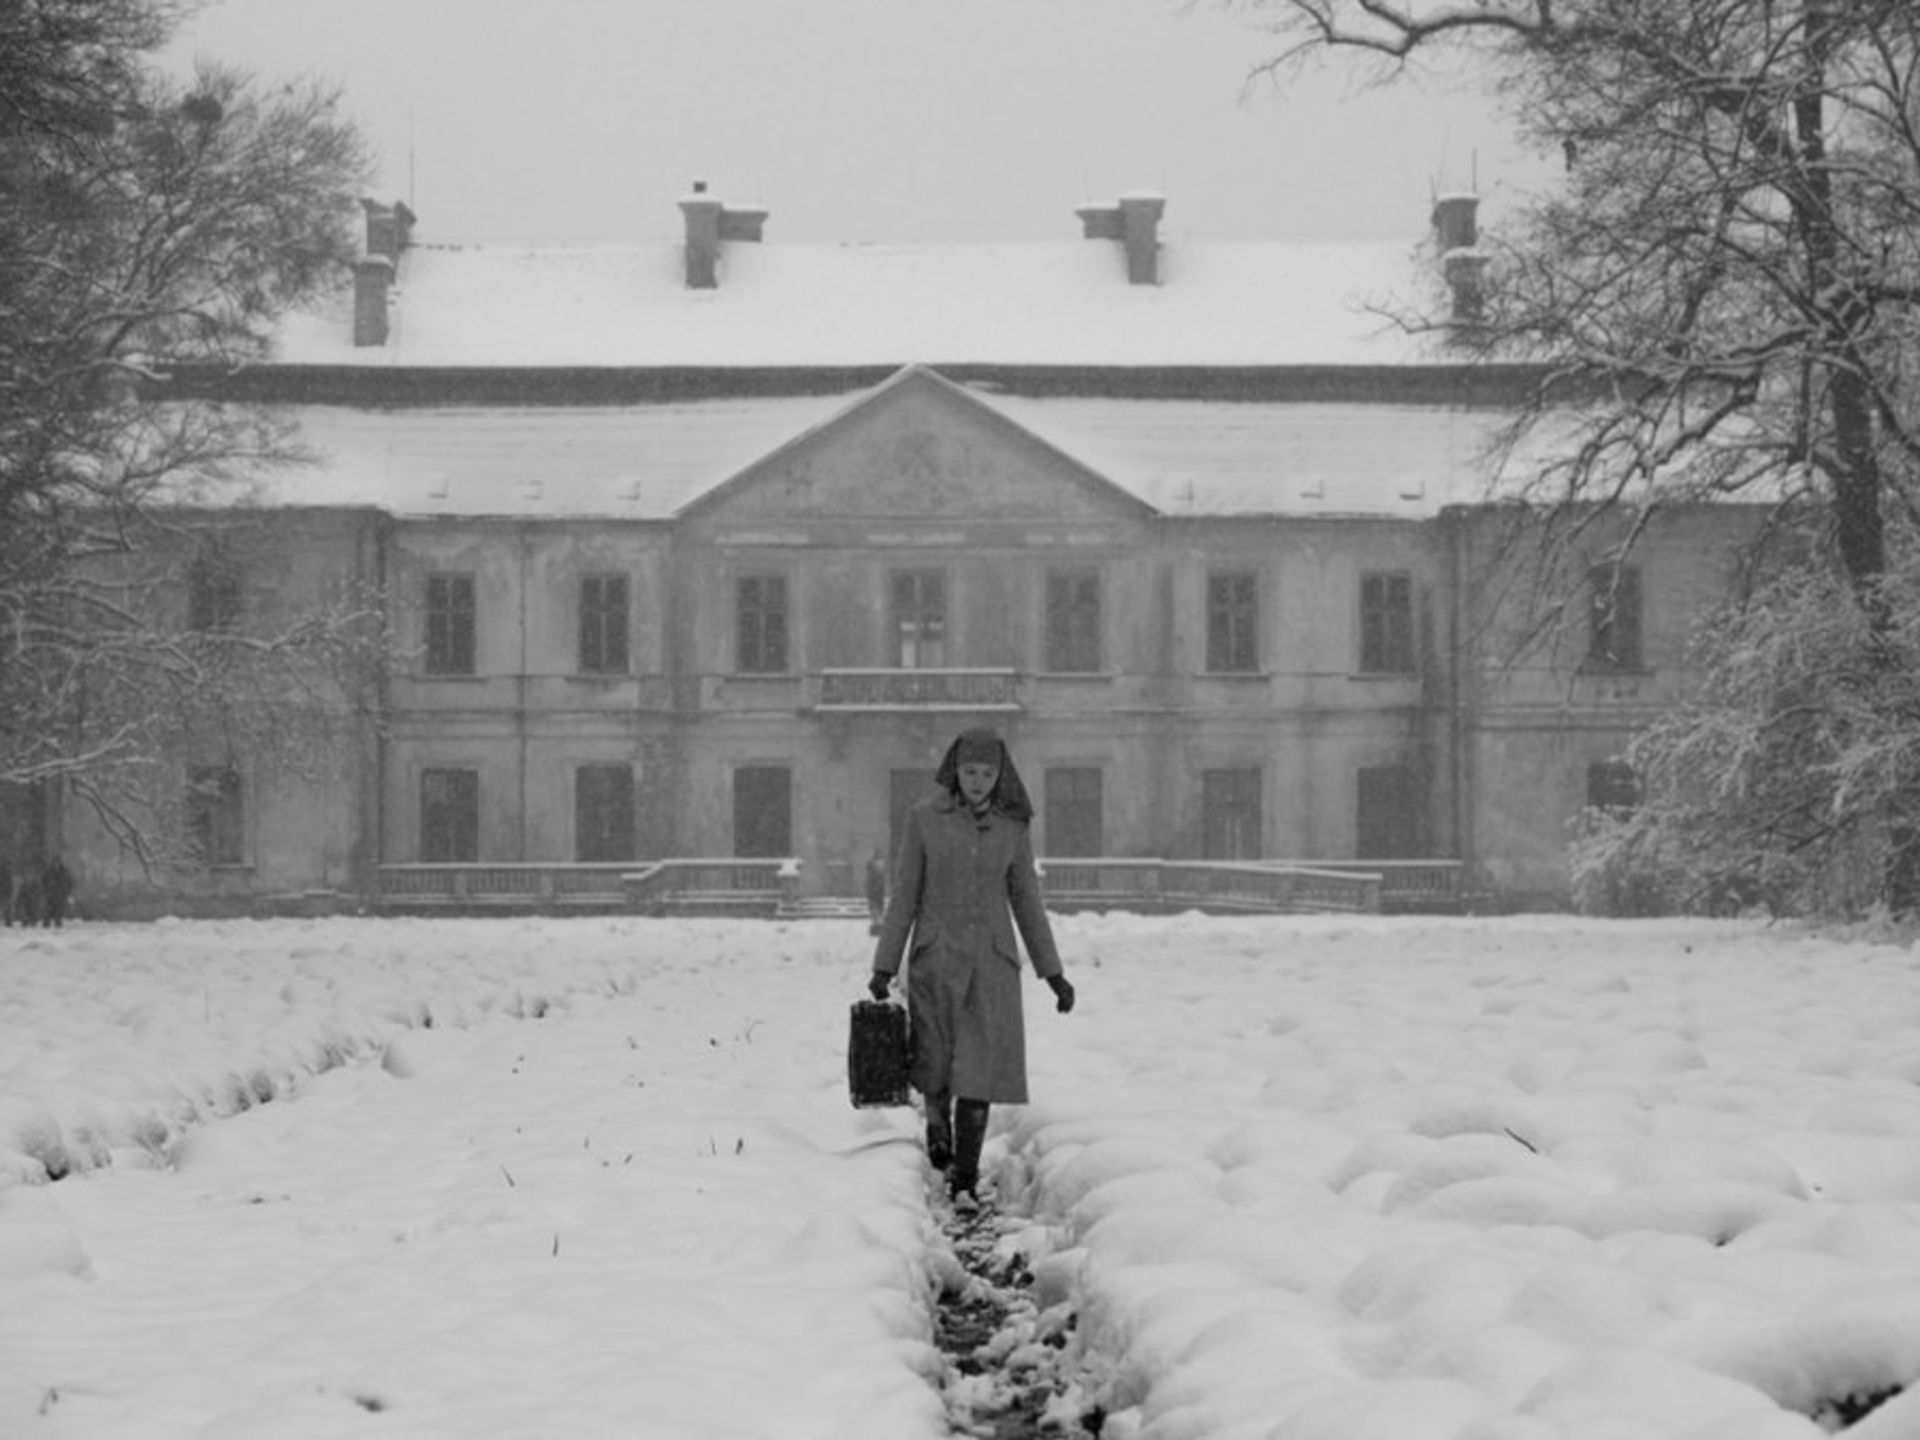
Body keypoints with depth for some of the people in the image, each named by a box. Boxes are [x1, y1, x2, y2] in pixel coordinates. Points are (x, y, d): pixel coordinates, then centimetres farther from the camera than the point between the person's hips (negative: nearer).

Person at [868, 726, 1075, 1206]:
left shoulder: (1012, 825, 1)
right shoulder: (924, 818, -5)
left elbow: (1026, 900, 7)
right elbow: (903, 896, -1)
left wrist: (1053, 973, 5)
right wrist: (884, 967, -5)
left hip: (991, 960, 1)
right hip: (936, 956, -1)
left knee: (978, 1071, -7)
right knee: (937, 1067, 5)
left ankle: (964, 1179, 0)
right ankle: (938, 1118, 40)